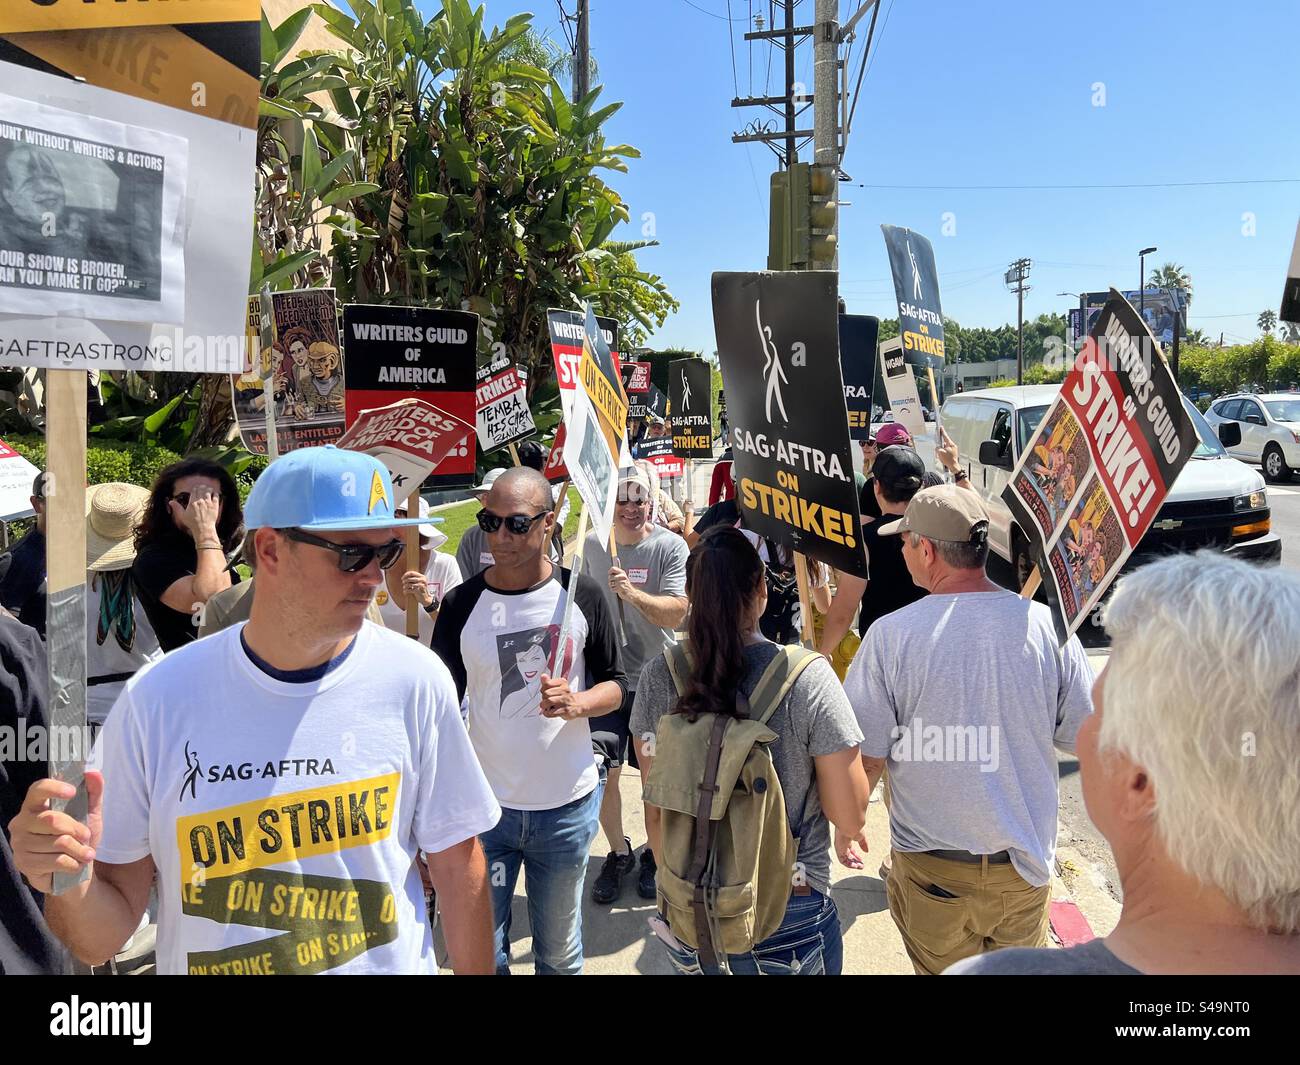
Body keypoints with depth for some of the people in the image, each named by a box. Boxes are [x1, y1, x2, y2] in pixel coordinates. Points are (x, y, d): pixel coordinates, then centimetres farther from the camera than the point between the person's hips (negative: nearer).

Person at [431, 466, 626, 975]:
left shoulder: (581, 595, -5)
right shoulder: (461, 605, -5)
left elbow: (615, 683, 3)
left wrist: (575, 703, -18)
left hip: (567, 804, 0)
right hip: (485, 805, 0)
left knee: (560, 951, 17)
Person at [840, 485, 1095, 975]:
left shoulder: (891, 635, -18)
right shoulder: (1047, 625, -13)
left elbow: (866, 755, -12)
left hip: (930, 866, -2)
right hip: (1024, 862, 2)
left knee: (940, 965, 22)